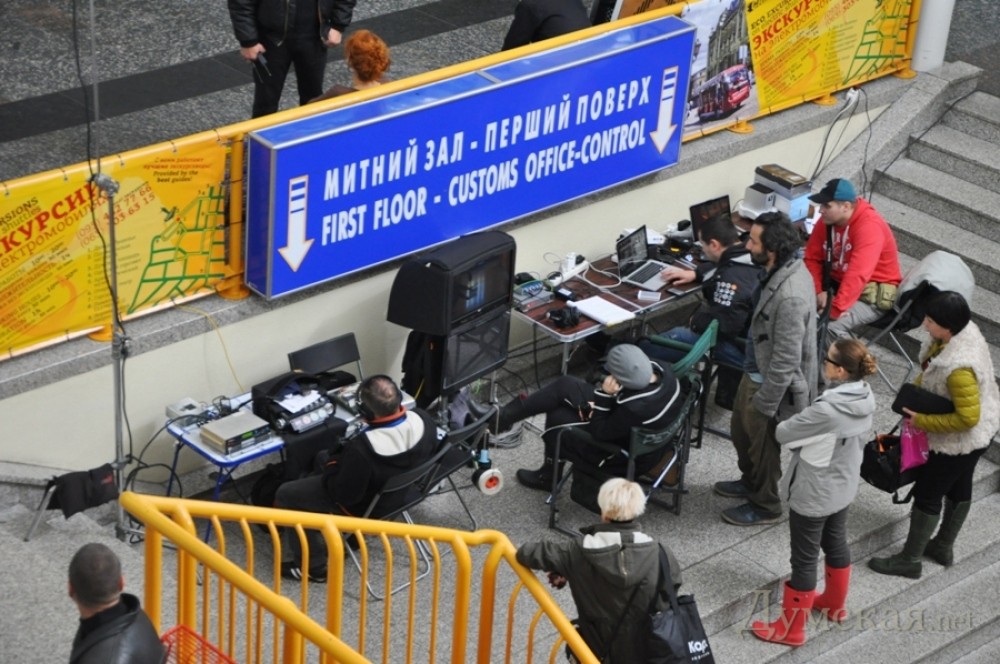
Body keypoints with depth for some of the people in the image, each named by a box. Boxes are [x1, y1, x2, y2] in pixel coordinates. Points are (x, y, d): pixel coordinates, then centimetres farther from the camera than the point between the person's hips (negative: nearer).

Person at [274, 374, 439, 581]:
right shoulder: (424, 421, -23)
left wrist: (333, 460, -8)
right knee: (320, 457, 29)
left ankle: (311, 567, 21)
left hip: (366, 506, -7)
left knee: (287, 495, 9)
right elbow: (430, 452, 0)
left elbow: (343, 494, -26)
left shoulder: (362, 449, -41)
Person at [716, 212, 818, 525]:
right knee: (741, 431, 29)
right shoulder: (784, 268, -7)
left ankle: (765, 506, 39)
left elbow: (785, 362, -30)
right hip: (756, 371, 9)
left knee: (763, 448, 15)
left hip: (772, 384, -9)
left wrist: (765, 405, -21)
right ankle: (750, 482, 54)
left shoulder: (790, 296, -37)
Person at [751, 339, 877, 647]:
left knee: (804, 560, 7)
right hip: (844, 487, 8)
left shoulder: (826, 410, -34)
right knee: (836, 544, 28)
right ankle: (834, 604, 49)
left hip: (813, 494, -8)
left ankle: (791, 628, 22)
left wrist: (787, 428, 1)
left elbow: (782, 433, -22)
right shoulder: (866, 398, -9)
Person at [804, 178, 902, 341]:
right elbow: (812, 258, 4)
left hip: (872, 294, -7)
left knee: (831, 326, -31)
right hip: (837, 283, 8)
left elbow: (857, 277, -35)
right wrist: (818, 290, -13)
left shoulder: (869, 227, -27)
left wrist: (835, 311, -37)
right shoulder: (828, 220, -4)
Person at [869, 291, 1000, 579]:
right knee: (959, 487, 26)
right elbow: (930, 370, 6)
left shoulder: (958, 367, -41)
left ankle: (910, 560, 28)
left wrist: (922, 422, -24)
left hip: (960, 440, -9)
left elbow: (967, 418, -34)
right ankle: (944, 546, 48)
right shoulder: (965, 330, -14)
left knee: (927, 494, 10)